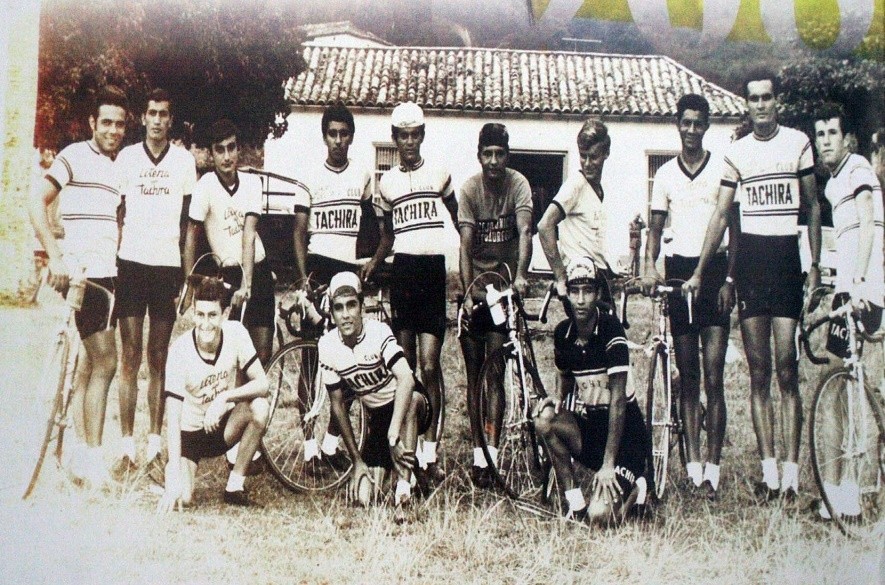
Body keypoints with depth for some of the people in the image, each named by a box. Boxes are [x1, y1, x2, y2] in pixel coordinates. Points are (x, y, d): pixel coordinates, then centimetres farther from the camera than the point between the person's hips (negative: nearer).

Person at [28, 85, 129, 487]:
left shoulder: (118, 166, 17)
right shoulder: (76, 156, -5)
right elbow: (38, 202, -10)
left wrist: (120, 263, 12)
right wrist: (55, 256, -18)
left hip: (107, 273, 8)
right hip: (83, 272, -8)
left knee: (91, 363, 10)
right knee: (105, 363, -10)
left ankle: (80, 454, 17)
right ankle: (93, 457, -3)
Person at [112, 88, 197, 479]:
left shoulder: (184, 160, 7)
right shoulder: (127, 157, 7)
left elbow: (188, 220, 9)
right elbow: (114, 212, 11)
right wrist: (111, 261, 3)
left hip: (168, 265, 0)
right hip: (131, 263, 0)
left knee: (159, 357, 5)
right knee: (130, 356, -1)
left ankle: (155, 447, 9)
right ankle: (126, 449, 1)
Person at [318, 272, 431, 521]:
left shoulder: (378, 332, -24)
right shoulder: (327, 346, -11)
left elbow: (406, 379, -40)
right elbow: (337, 404, -3)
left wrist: (394, 431, -49)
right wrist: (357, 460, -4)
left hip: (407, 408, -4)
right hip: (377, 417, 5)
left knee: (412, 399, -40)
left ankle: (403, 487, -33)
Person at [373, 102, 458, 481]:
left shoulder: (439, 174, 7)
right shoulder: (387, 182, 14)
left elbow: (459, 221, 15)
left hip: (433, 270, -2)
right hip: (402, 270, 2)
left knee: (429, 364, -8)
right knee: (406, 363, 5)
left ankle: (430, 452, -5)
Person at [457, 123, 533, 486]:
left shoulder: (518, 184, -9)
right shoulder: (469, 189, -8)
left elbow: (524, 232, -23)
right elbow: (465, 246, -13)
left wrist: (520, 276, -38)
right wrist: (467, 293, -23)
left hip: (505, 285, -1)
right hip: (475, 285, 1)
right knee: (474, 370, 2)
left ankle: (490, 448, -3)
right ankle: (478, 449, 9)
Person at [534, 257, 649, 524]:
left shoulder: (610, 329, -19)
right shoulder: (563, 334, -1)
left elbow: (618, 399, -21)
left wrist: (608, 464, -23)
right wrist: (557, 397, -6)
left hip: (623, 432, -6)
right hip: (588, 425, 6)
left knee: (599, 516, -22)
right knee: (545, 418, -26)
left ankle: (635, 489, 13)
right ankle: (575, 502, -9)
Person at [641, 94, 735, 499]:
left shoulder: (723, 168, 3)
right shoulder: (666, 174, 12)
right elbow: (655, 227, 11)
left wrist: (729, 279, -8)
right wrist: (649, 265, -6)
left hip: (714, 271, -3)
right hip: (678, 270, 3)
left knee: (713, 378, -7)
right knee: (687, 377, 5)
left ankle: (712, 469, -3)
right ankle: (693, 464, 9)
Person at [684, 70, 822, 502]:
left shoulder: (798, 143, 6)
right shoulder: (736, 152, 9)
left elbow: (813, 205, 9)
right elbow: (721, 214, 8)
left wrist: (815, 264, 2)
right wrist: (699, 272, 4)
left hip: (786, 257, -2)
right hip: (750, 259, 2)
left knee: (787, 371, -5)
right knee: (758, 373, 3)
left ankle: (792, 472, 1)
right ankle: (768, 471, 8)